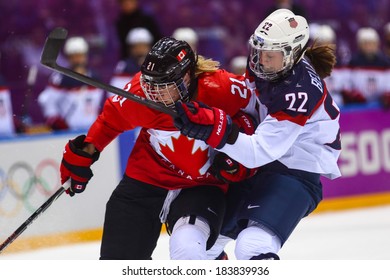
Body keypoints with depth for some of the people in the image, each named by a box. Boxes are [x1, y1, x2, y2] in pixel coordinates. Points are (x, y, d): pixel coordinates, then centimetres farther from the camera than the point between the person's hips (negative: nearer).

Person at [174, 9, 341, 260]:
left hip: (296, 174, -10)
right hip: (259, 169, 10)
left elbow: (259, 152, -32)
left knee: (253, 247, -30)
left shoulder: (301, 89, -28)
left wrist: (214, 128, -42)